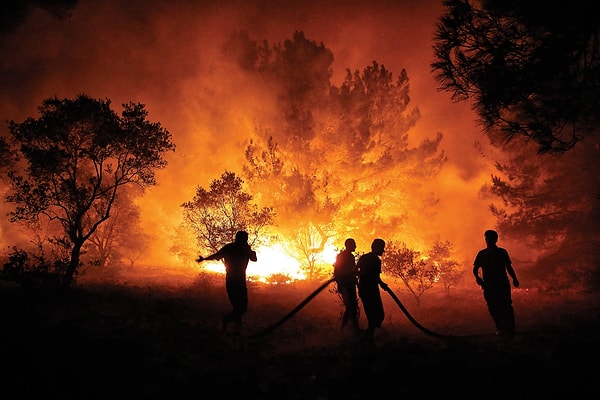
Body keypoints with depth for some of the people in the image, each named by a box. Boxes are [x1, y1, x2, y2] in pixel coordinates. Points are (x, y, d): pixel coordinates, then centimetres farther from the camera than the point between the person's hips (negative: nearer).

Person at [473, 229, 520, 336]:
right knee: (493, 307, -5)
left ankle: (510, 328, -6)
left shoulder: (502, 252, 10)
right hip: (488, 285, 1)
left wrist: (514, 279, 0)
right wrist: (477, 277, -13)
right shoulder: (481, 254, 10)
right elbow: (475, 269, 8)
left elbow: (509, 267, 14)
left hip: (503, 284, -1)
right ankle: (499, 328, 4)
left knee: (506, 306, -10)